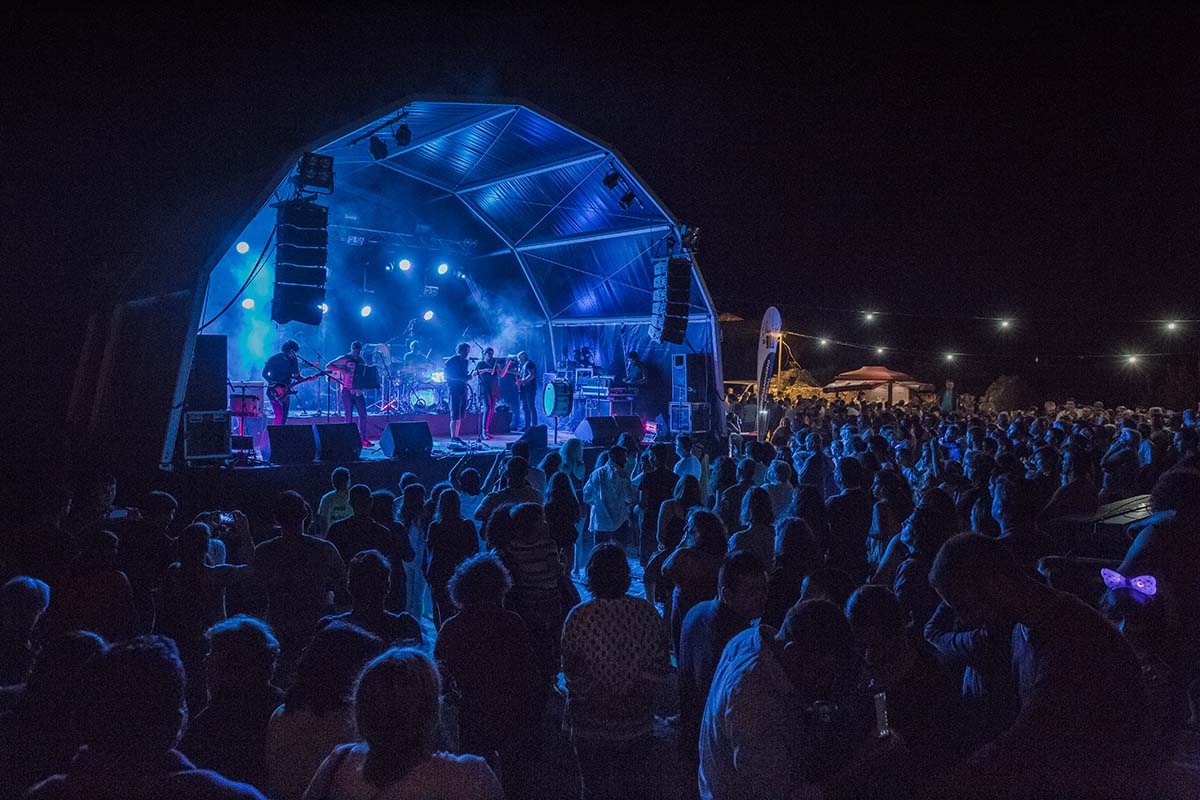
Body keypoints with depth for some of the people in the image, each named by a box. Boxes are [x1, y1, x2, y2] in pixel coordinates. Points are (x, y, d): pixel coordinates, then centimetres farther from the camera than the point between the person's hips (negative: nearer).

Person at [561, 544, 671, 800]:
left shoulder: (579, 617, -19)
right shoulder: (647, 612, -11)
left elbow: (571, 672, -12)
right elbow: (662, 664, -2)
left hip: (591, 723, -2)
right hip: (638, 719, 2)